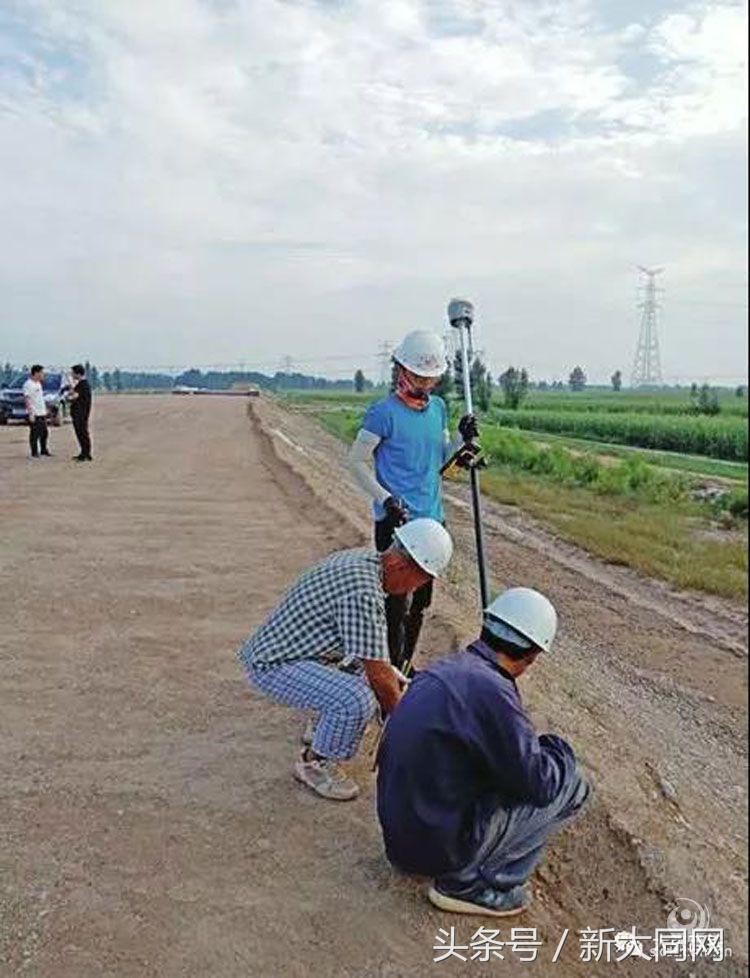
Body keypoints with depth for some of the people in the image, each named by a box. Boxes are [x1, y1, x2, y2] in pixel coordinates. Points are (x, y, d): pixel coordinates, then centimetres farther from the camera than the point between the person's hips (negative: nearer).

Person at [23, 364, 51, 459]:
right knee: (34, 434, -2)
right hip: (34, 414, -9)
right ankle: (34, 453, 6)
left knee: (45, 433, 14)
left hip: (42, 413, 9)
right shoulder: (28, 384, -14)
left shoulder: (38, 383, 13)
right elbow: (26, 399, -18)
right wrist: (31, 413, -22)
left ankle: (43, 450, 26)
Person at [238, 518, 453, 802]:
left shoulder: (362, 558, 2)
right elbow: (378, 674, -24)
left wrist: (394, 678, 21)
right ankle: (313, 763, -4)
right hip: (272, 664, -10)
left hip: (282, 646, 10)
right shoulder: (363, 592, -29)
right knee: (358, 699, -29)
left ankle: (322, 729, 25)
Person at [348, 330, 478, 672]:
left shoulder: (438, 407, 9)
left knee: (420, 602, 16)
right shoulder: (384, 412, -12)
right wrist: (387, 500, -18)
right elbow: (356, 461, -9)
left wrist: (463, 440, -4)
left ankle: (406, 666, 31)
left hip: (432, 519, 7)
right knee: (398, 602, -5)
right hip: (395, 522, -7)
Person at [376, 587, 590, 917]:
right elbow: (539, 784, -17)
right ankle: (469, 883, 1)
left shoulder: (440, 671, 5)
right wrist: (558, 748, 4)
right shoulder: (491, 690, -22)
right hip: (440, 848, -8)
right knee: (570, 783, -2)